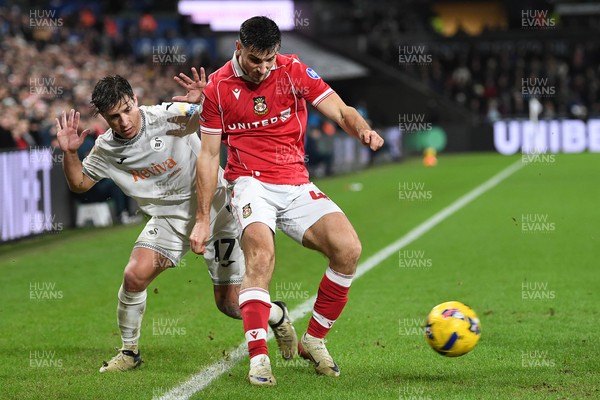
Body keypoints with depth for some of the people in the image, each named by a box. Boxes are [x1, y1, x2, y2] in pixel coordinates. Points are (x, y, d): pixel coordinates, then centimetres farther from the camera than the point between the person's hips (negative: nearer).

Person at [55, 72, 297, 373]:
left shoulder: (168, 116, -21)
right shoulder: (106, 150, -6)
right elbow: (79, 183, 9)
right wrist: (69, 153, -10)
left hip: (214, 209, -4)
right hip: (169, 220, 4)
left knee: (229, 304, 0)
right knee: (134, 276, -18)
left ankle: (277, 316, 35)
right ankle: (129, 352, 5)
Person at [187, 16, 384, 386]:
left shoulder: (293, 70, 2)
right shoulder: (218, 87, 1)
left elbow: (341, 112, -1)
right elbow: (208, 155, 5)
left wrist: (364, 130, -26)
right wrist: (203, 219, 2)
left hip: (297, 185, 3)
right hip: (252, 184, -2)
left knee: (348, 249, -18)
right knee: (260, 255, -31)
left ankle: (314, 341, -1)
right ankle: (258, 357, -33)